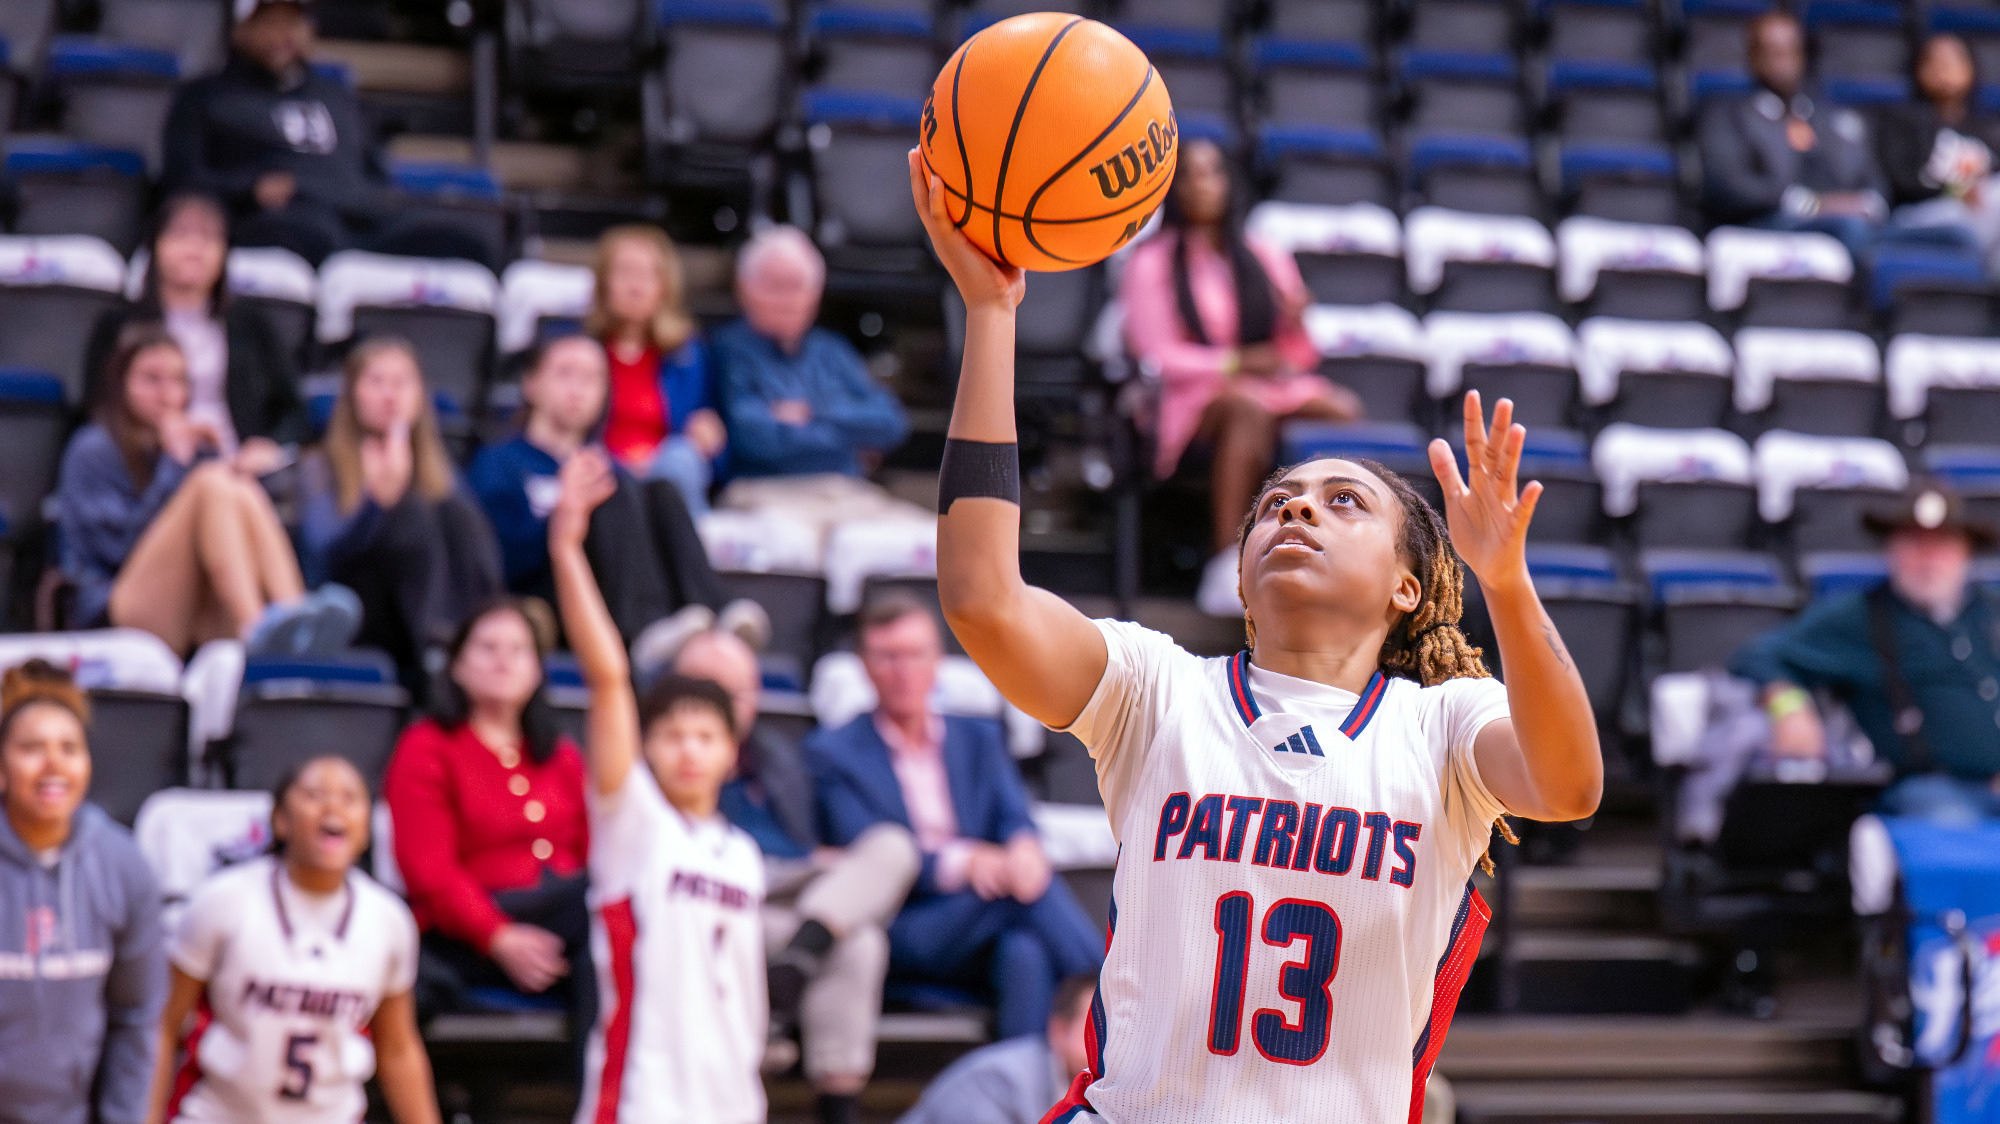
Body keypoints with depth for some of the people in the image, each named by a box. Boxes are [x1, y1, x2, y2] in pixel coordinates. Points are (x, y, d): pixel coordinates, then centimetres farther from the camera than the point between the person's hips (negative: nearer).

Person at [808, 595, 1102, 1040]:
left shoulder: (980, 738, 23)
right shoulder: (833, 754, 9)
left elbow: (1015, 816, 6)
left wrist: (1024, 849, -22)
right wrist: (959, 864, -22)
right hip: (900, 933, -4)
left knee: (1026, 953, -34)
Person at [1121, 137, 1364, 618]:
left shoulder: (1266, 259, 19)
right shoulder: (1152, 264, 7)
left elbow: (1297, 358, 15)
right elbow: (1155, 356, -3)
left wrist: (1295, 328, -8)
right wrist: (1236, 362, -12)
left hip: (1274, 386, 4)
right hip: (1194, 398, -4)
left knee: (1344, 409, -28)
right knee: (1250, 407, -40)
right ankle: (1226, 569, -47)